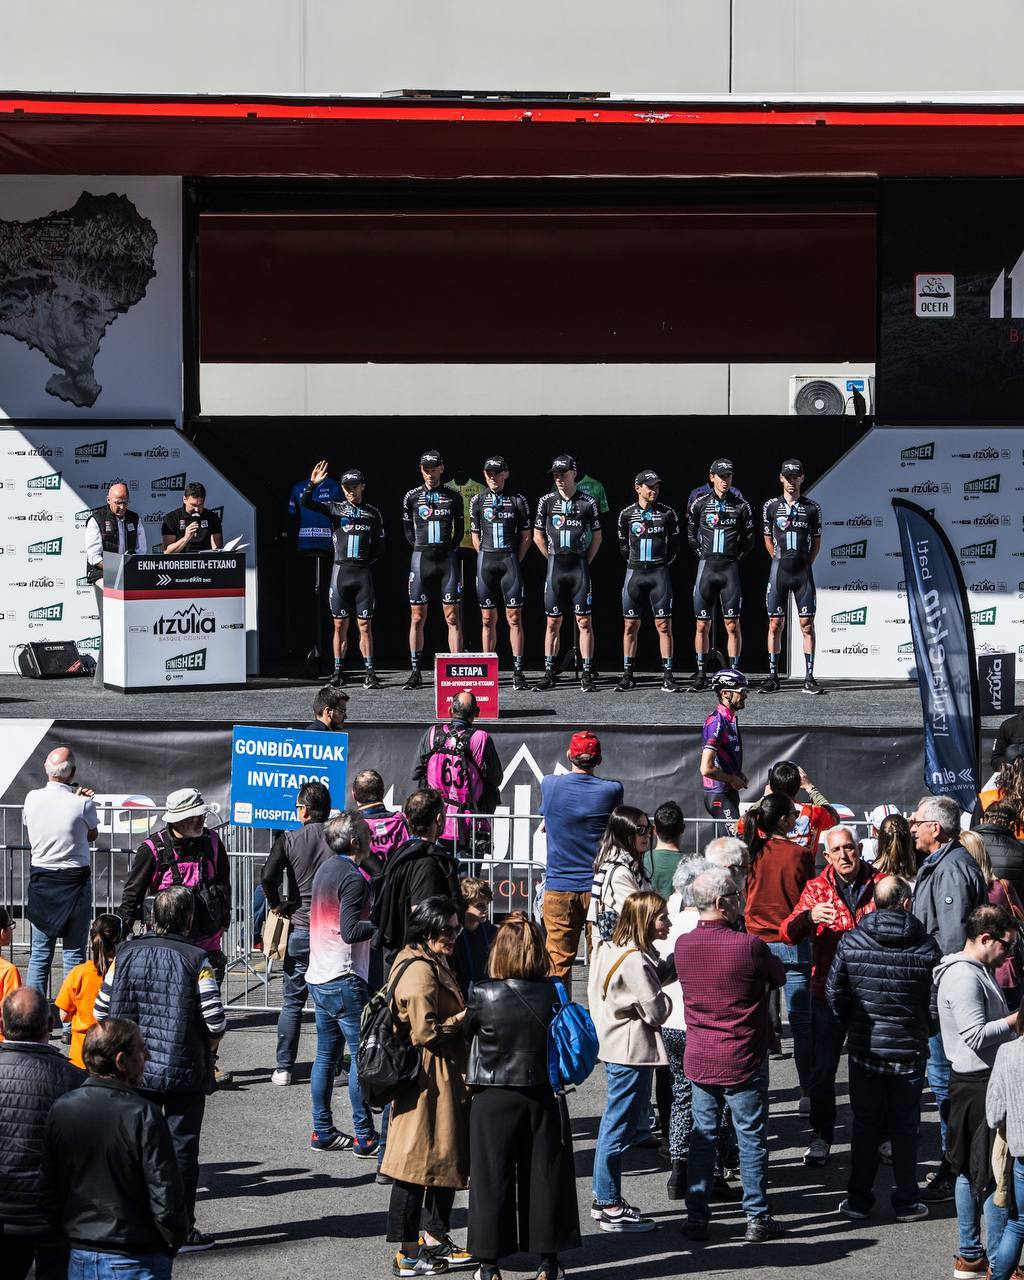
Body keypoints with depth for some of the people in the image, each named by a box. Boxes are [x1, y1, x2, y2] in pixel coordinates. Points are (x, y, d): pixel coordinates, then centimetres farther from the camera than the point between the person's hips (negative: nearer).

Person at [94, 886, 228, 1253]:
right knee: (182, 1148, 6)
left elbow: (101, 1011, 0)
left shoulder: (126, 952, -1)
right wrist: (209, 1051, 5)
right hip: (185, 1071, -3)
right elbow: (216, 1020, -16)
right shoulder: (196, 959, -12)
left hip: (134, 1069, 3)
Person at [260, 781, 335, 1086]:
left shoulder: (290, 839, -6)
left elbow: (268, 875, -18)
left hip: (300, 928, -1)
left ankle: (284, 1069, 7)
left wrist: (277, 905, -2)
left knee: (292, 1002, 8)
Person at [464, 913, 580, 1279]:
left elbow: (466, 1030, 2)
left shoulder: (483, 995, -13)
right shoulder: (553, 993, -8)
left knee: (492, 1178, 7)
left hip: (494, 1100, -2)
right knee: (545, 1175, 11)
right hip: (544, 1097, 2)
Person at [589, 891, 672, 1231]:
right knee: (619, 1127, -3)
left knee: (614, 1124, 17)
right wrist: (671, 996, 1)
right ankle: (611, 1208, 3)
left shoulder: (611, 950, 9)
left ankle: (604, 1200, 26)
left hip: (616, 1047, 10)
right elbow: (655, 1012, -19)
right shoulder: (635, 961, -22)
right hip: (632, 1052, -10)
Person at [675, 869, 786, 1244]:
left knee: (702, 1136, 12)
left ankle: (696, 1217, 14)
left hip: (699, 1058, 4)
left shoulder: (682, 945, -3)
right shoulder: (749, 946, -18)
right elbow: (778, 977, -1)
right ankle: (757, 1218, 11)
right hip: (743, 1060, -4)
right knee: (751, 1138, 6)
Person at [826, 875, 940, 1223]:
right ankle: (906, 1202, 15)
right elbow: (938, 1002, -7)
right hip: (910, 1050, -1)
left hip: (865, 1049, 1)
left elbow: (834, 993, -3)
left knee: (864, 1124, 12)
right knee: (905, 1128, 10)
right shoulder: (926, 947, -10)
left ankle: (858, 1200, 16)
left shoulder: (851, 942, -9)